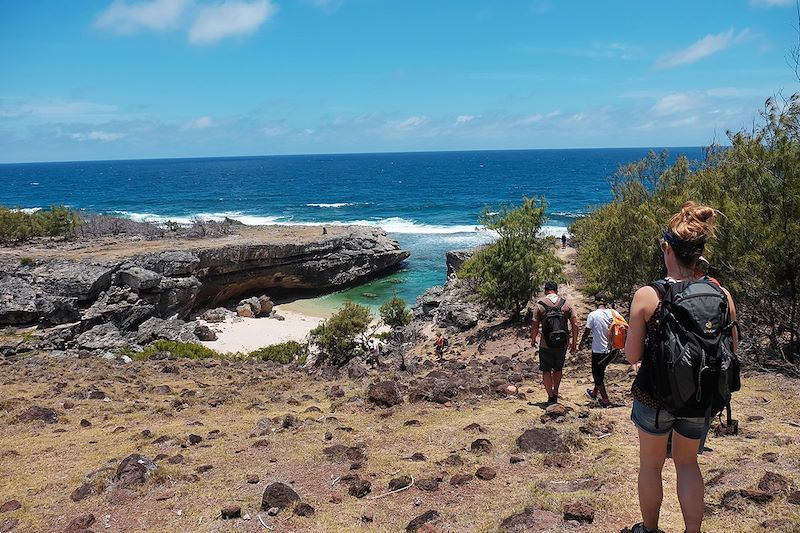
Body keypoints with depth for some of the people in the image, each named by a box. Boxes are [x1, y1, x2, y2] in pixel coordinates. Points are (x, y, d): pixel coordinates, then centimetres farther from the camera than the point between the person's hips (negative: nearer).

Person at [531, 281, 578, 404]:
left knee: (546, 371, 11)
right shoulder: (566, 304, -1)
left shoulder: (540, 304, -7)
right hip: (562, 344, 3)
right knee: (558, 369, 22)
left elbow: (535, 326, -8)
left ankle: (551, 397, 12)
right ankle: (555, 393, 34)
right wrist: (574, 342, 8)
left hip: (546, 345, -3)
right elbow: (575, 324, -1)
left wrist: (533, 340, 9)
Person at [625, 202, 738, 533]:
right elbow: (731, 351, 0)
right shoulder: (721, 295, -11)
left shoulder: (646, 296, -19)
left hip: (654, 394, -2)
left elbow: (632, 356, -13)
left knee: (651, 464, 20)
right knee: (687, 462, 25)